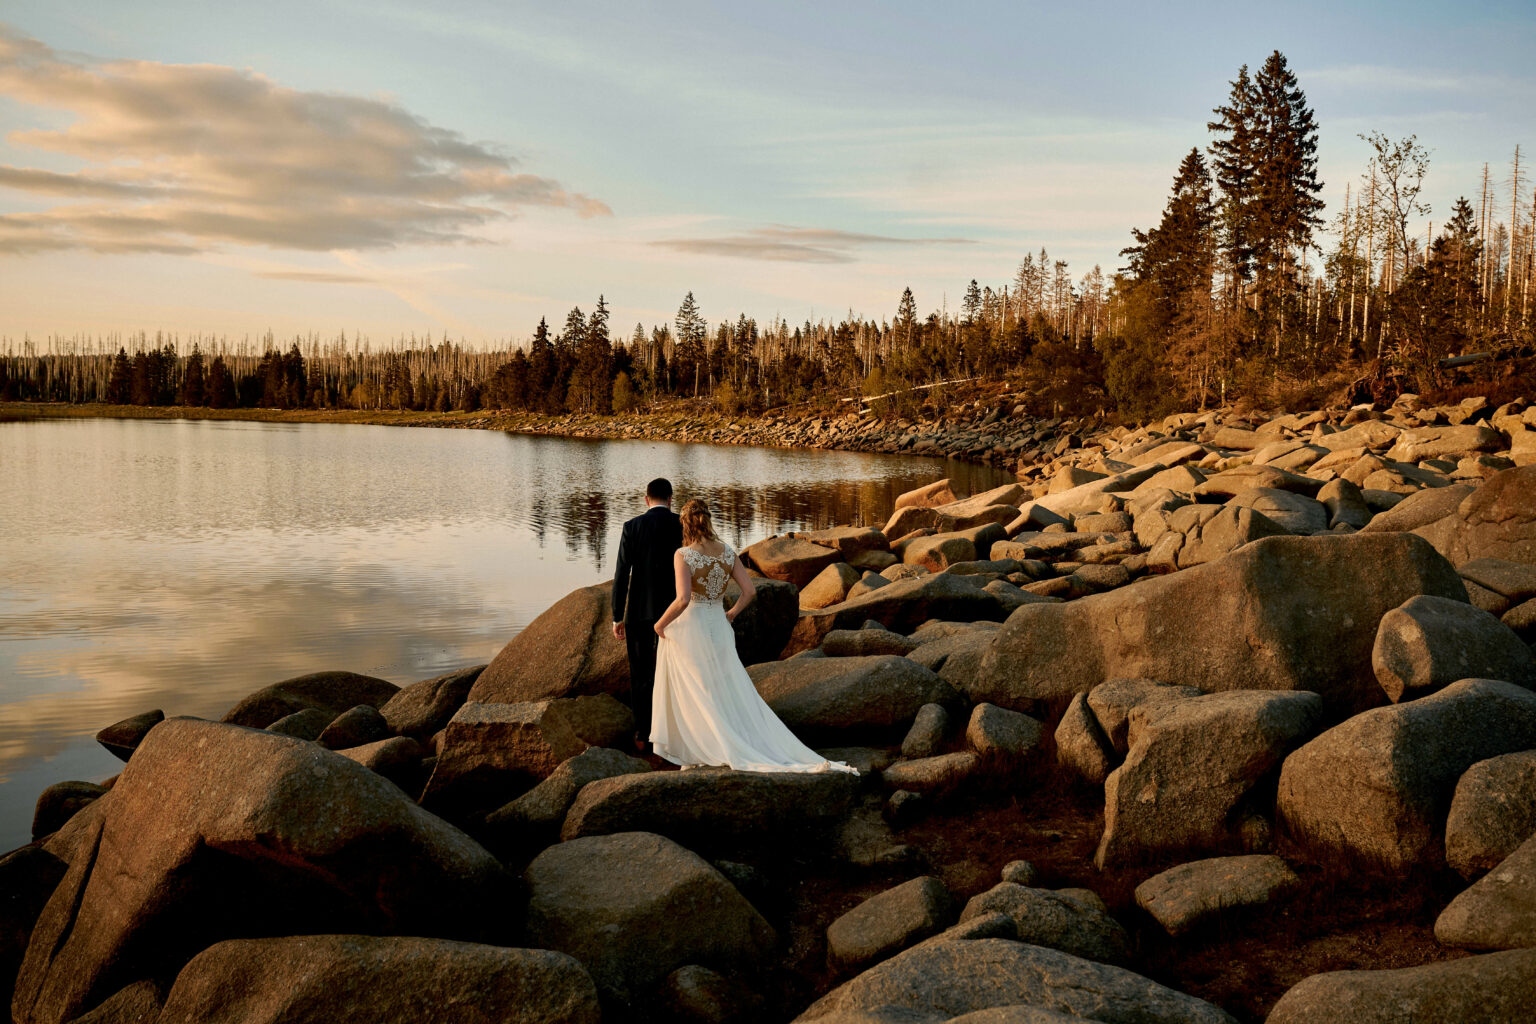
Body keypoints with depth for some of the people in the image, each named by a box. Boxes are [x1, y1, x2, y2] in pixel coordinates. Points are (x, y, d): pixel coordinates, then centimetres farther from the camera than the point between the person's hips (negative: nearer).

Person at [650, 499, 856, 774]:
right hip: (718, 629, 5)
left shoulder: (683, 555, -16)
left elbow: (682, 599, -26)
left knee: (693, 695, 8)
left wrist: (661, 623, -11)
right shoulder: (727, 551, 1)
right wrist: (731, 614, 15)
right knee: (732, 694, 10)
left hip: (688, 630, -5)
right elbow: (750, 590, 1)